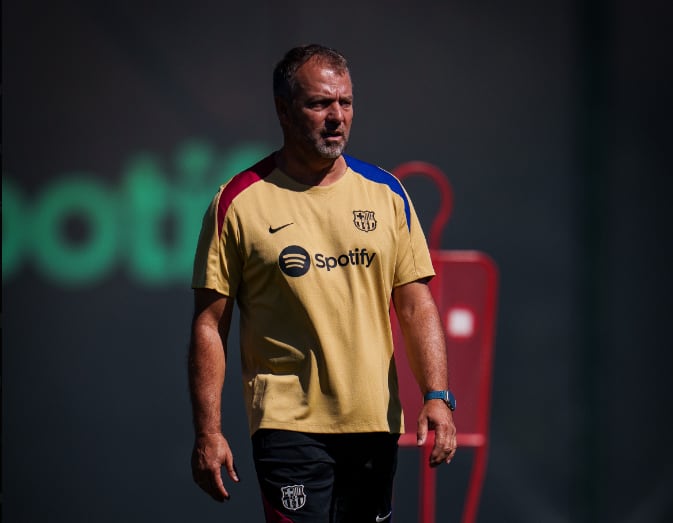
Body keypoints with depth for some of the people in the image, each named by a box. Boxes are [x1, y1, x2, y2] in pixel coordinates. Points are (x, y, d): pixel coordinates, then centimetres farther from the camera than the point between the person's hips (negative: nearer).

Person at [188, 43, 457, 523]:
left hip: (375, 423, 4)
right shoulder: (238, 203, -2)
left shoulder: (386, 194, 8)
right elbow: (210, 325, -1)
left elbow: (417, 307, 9)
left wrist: (437, 396, -4)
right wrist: (208, 431, -7)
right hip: (288, 424, -4)